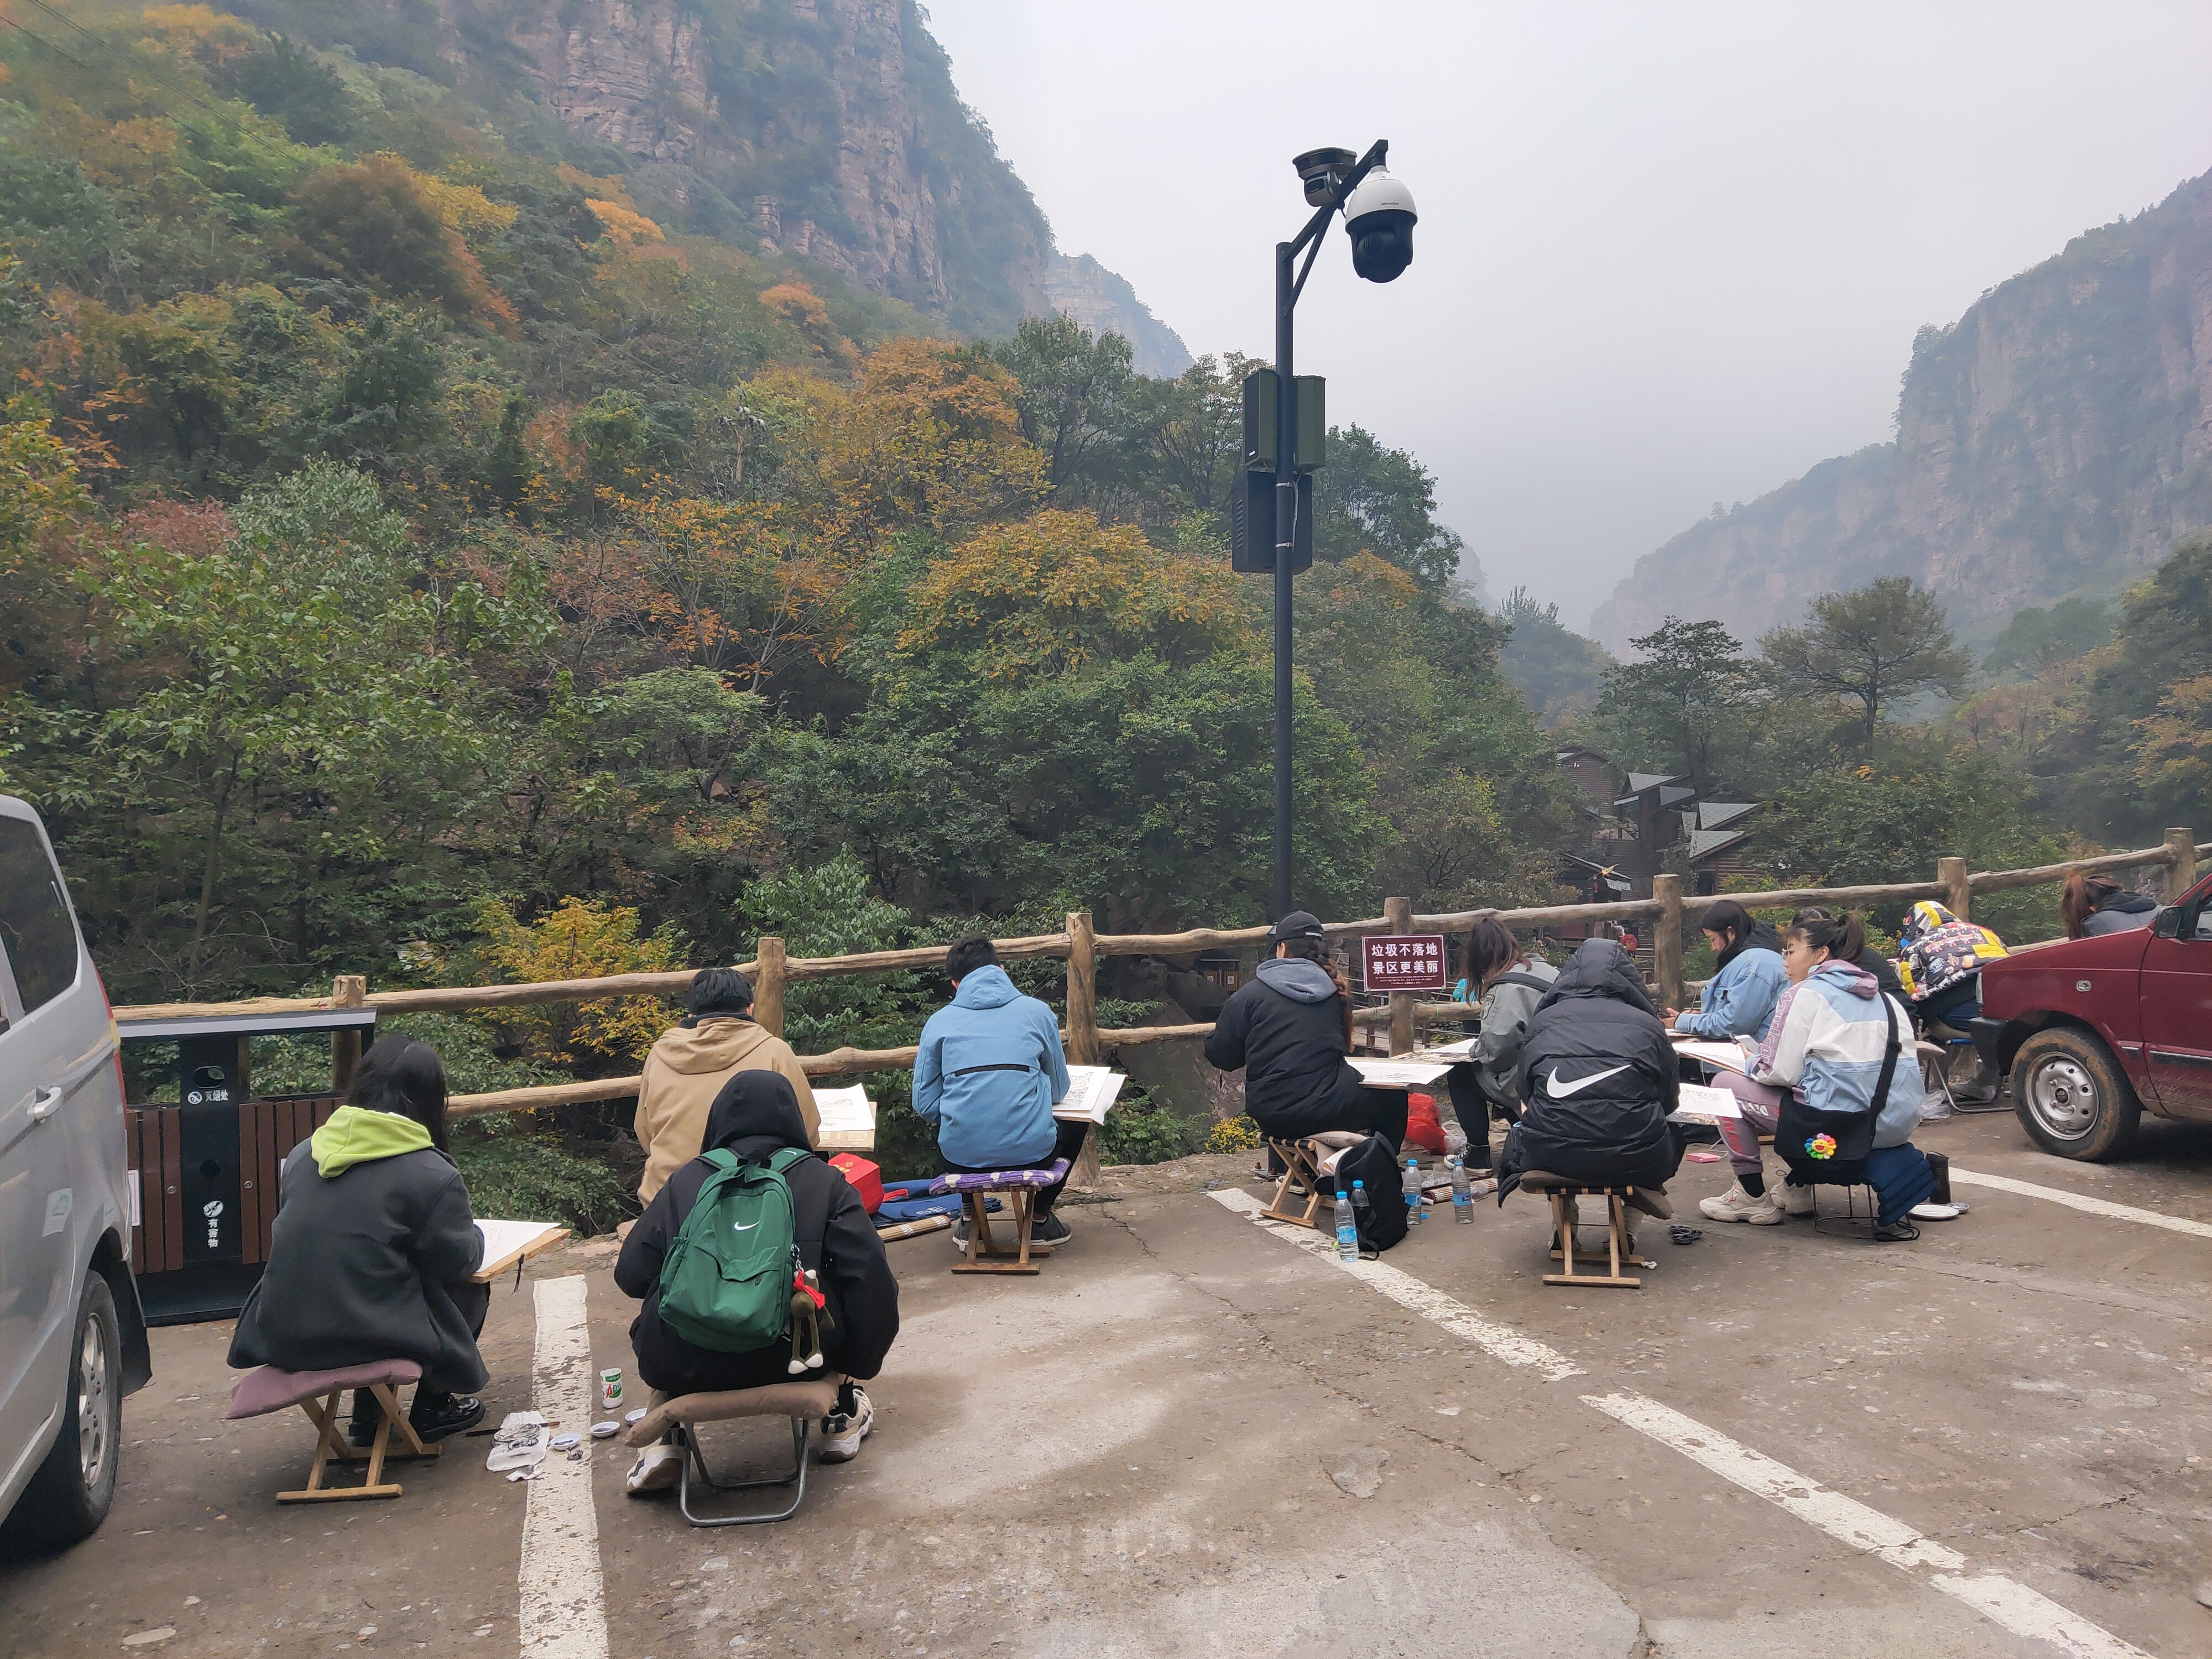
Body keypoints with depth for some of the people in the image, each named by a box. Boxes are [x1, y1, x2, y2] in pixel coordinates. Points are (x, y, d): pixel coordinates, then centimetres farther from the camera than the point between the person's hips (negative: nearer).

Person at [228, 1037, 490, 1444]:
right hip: (367, 1341, -6)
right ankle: (432, 1408, 27)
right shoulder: (431, 1175, -13)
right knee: (470, 1291, 17)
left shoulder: (303, 1154, 5)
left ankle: (366, 1414, 32)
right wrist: (473, 1234, 16)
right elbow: (461, 1261, -6)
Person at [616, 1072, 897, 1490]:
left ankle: (666, 1443, 22)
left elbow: (630, 1274, 7)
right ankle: (842, 1416, 30)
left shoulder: (683, 1181, 8)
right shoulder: (823, 1180, 4)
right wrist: (856, 1367, 7)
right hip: (792, 1358, -1)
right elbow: (871, 1278, -4)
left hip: (683, 1371, 2)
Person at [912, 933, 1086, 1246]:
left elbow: (925, 1105, 6)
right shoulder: (1037, 1011, 5)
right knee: (1076, 1121, 33)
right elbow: (1059, 1091, 13)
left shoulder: (938, 1022, 5)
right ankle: (1039, 1217, 28)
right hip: (1032, 1153, -1)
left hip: (961, 1157, 1)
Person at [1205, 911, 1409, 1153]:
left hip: (1271, 1116, 1)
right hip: (1328, 1110, -1)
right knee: (1393, 1096, 24)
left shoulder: (1251, 993, -2)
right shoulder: (1335, 990, 6)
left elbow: (1219, 1056, 3)